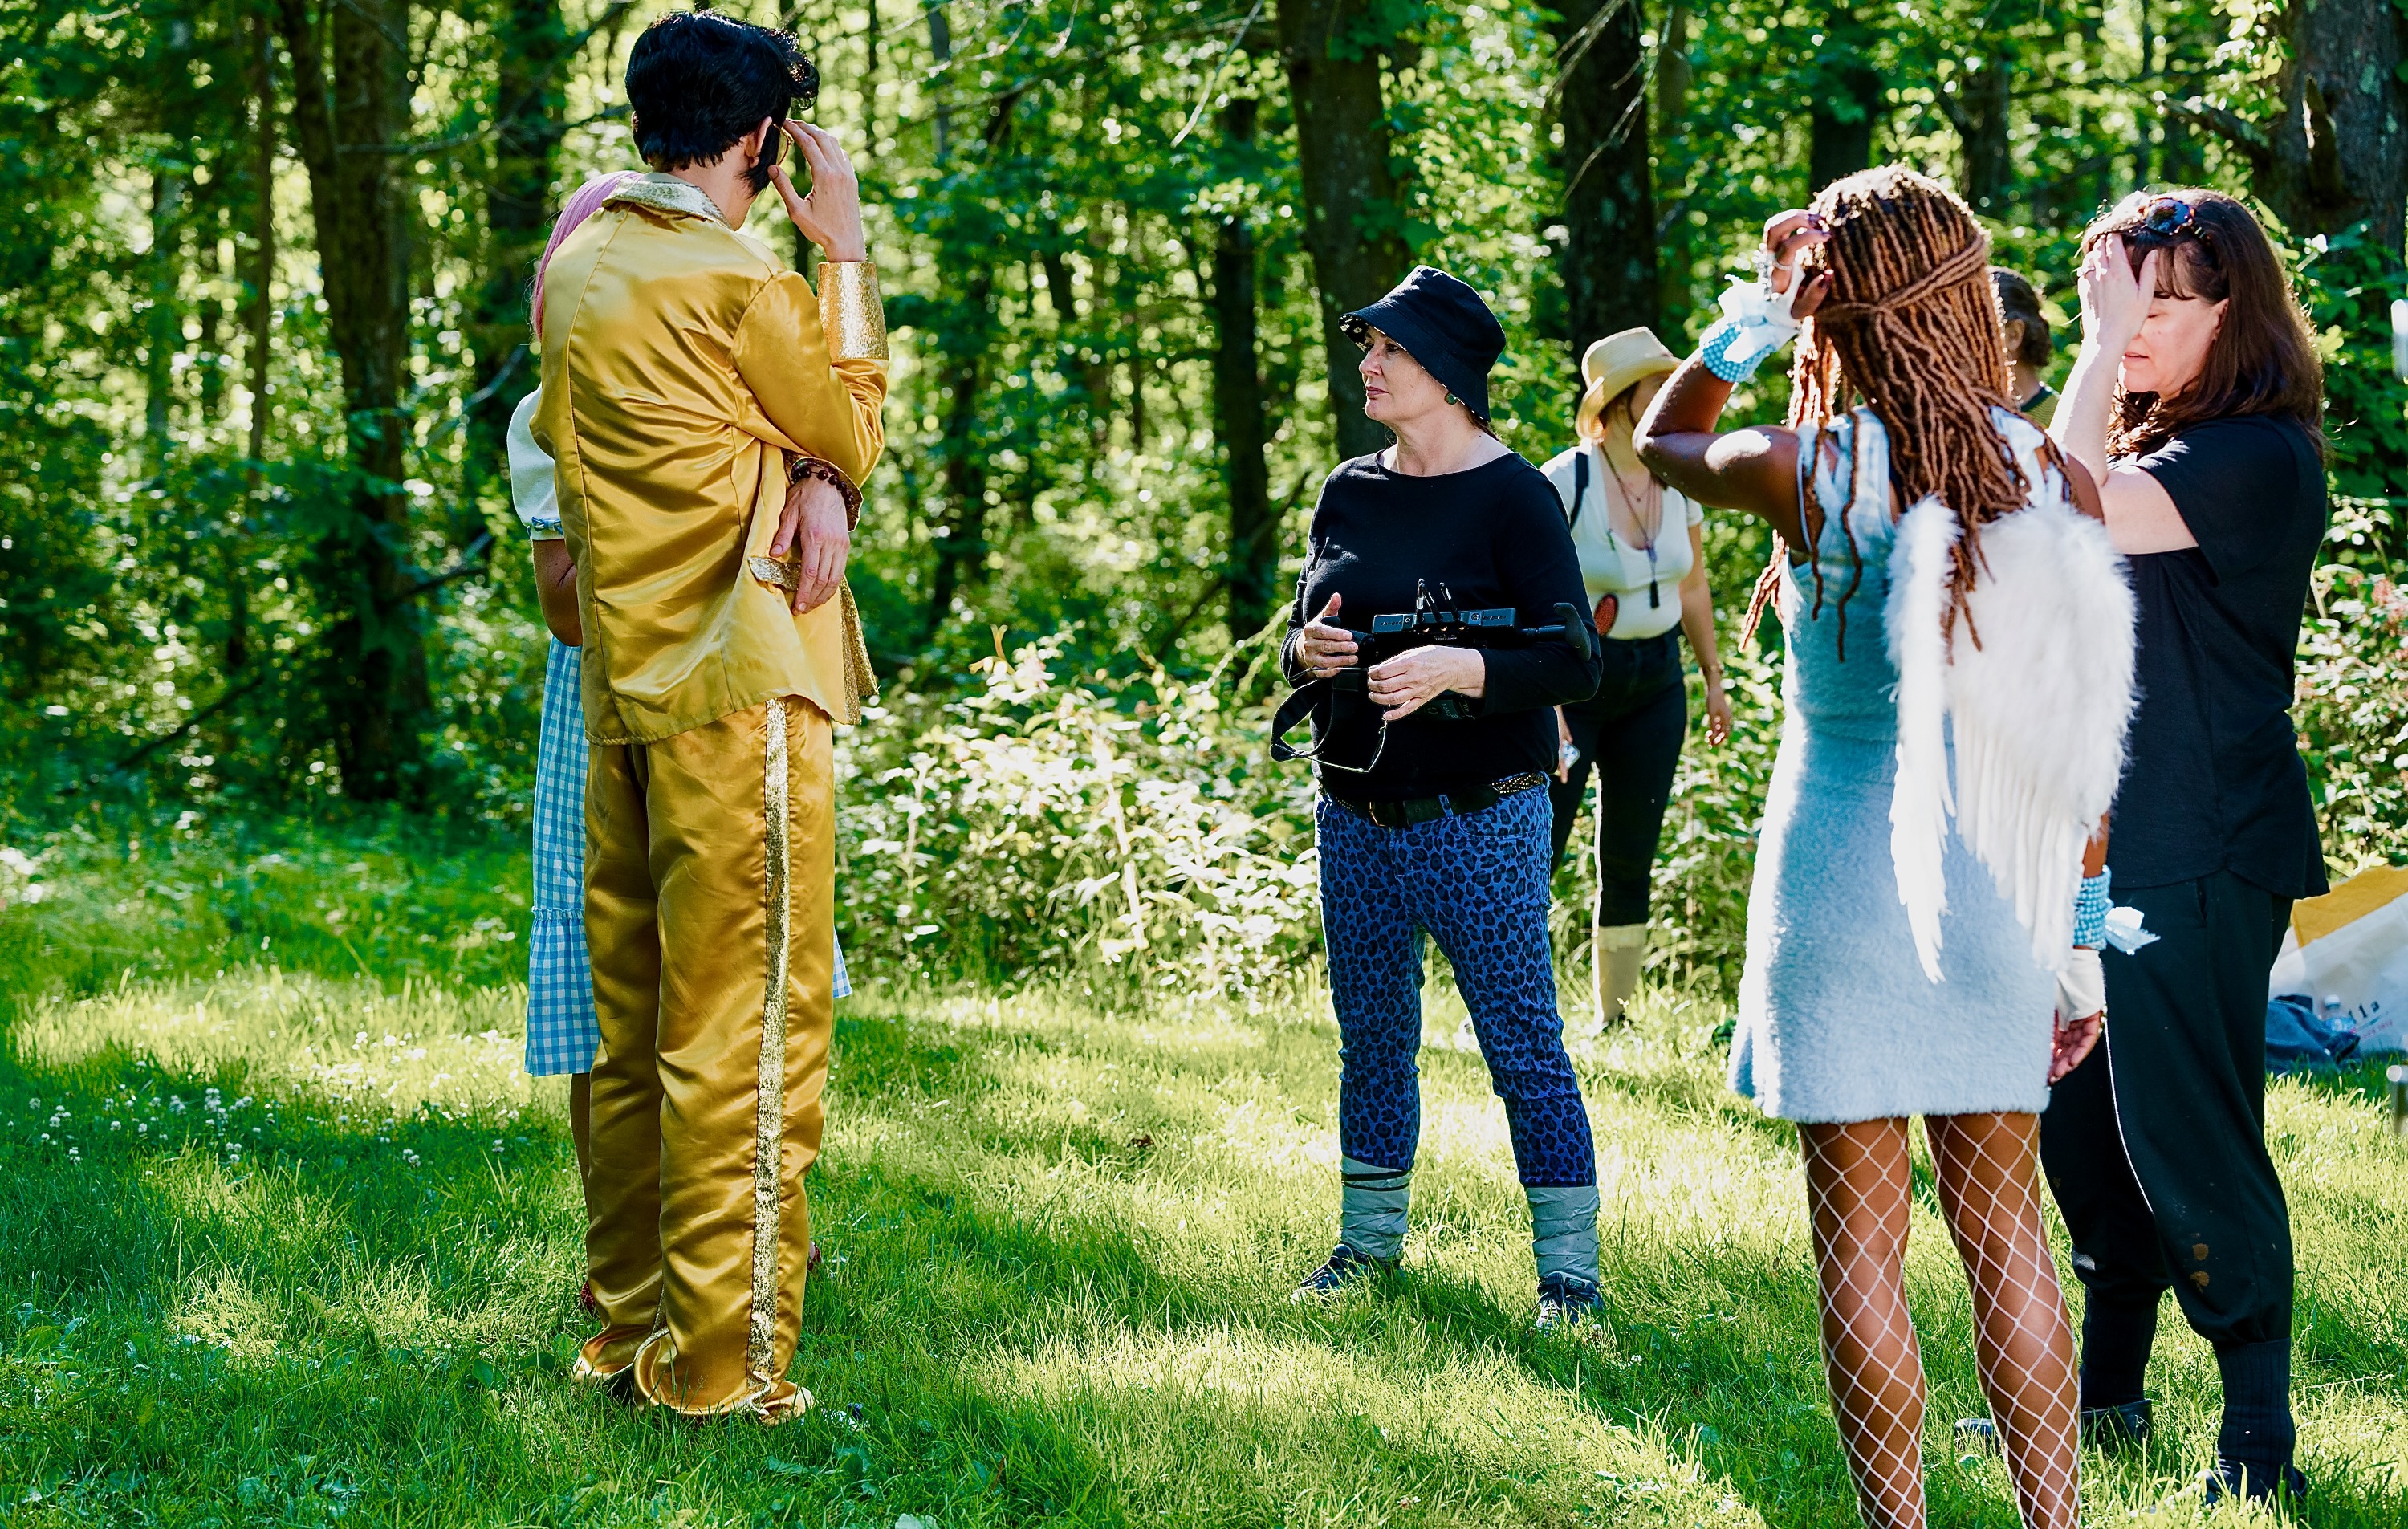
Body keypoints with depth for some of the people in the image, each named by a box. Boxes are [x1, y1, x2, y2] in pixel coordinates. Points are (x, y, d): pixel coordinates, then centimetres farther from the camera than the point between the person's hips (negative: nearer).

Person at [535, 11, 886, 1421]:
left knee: (634, 1025, 13)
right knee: (748, 1030, -5)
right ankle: (727, 1360, -4)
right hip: (740, 685, -8)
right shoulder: (737, 281, -13)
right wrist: (846, 253, 7)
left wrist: (811, 479, 0)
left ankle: (631, 1328, 20)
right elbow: (853, 430, 1)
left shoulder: (577, 269, 12)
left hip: (621, 684, 8)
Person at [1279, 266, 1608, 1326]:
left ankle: (1568, 1269, 2)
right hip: (1356, 818, 6)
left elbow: (1574, 663, -12)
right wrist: (1309, 651, -6)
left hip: (1479, 820, -6)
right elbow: (1302, 639, 18)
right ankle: (1370, 1238, 27)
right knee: (1371, 1040, 13)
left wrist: (1457, 669, -27)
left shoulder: (1510, 495, -8)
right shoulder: (1349, 493, 10)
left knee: (1522, 1044, -4)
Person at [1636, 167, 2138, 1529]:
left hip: (1841, 888, -3)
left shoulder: (1807, 478, -12)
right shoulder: (2058, 479, -4)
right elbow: (2090, 738, 1)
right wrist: (2082, 935, 9)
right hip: (1991, 892, 3)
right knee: (2007, 1230, 13)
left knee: (1862, 1241, 5)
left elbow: (1661, 439, 12)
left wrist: (1756, 313, 7)